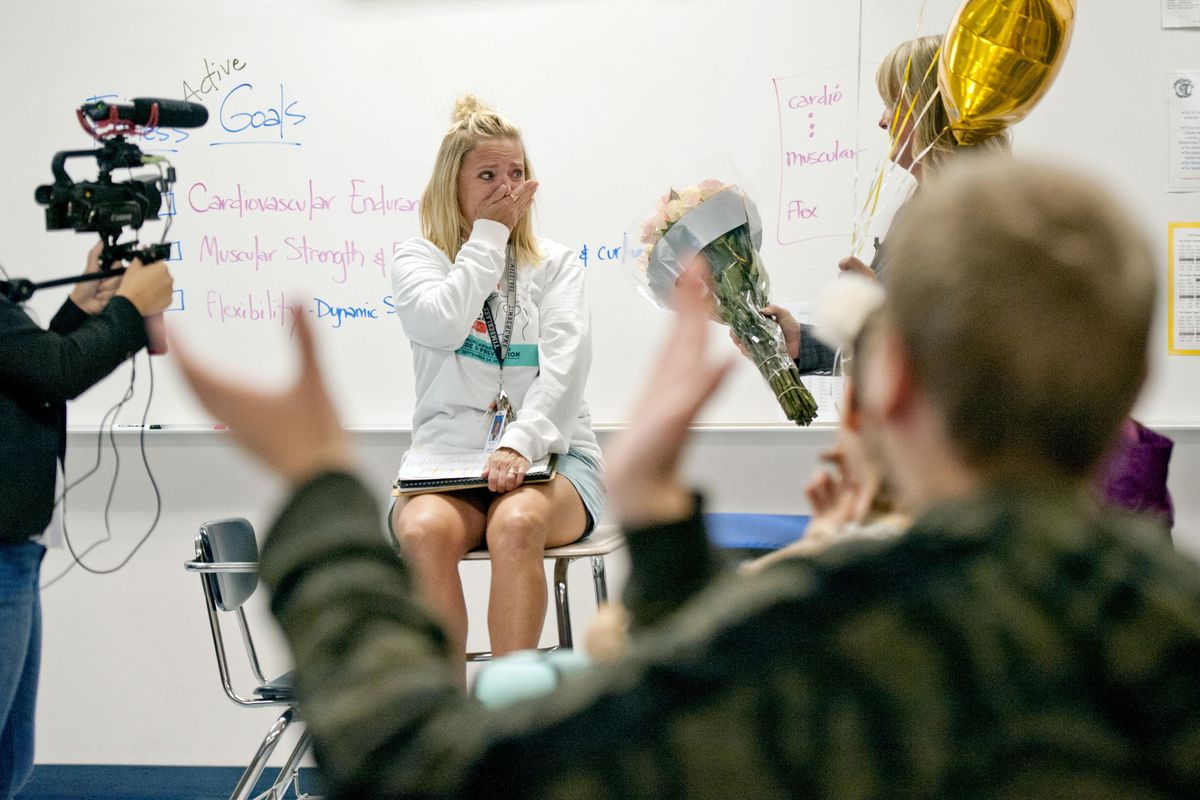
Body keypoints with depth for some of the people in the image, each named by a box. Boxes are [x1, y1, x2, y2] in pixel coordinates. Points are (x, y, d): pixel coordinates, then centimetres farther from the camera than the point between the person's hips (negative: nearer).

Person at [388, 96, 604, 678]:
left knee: (516, 524, -36)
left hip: (547, 455, 0)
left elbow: (565, 365, -5)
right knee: (427, 530, -35)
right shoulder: (418, 259, 13)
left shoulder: (554, 265, 13)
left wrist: (520, 443, -24)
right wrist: (490, 232, 0)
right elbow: (443, 323, -11)